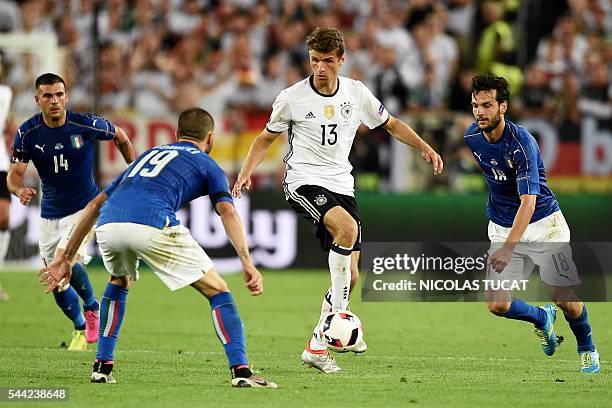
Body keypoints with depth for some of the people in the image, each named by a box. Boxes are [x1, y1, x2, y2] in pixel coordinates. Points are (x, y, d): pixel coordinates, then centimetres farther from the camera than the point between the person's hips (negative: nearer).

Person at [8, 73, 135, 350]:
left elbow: (120, 137, 3)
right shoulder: (27, 133, -12)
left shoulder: (87, 125, -17)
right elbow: (14, 174, -10)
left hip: (85, 207, -3)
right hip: (50, 214, 3)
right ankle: (81, 328, 32)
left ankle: (91, 307, 4)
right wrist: (20, 190, -33)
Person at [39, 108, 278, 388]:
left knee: (119, 283, 37)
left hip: (108, 225, 5)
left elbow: (95, 204, 35)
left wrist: (66, 257, 38)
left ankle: (102, 366, 29)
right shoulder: (207, 165, 24)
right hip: (152, 225, -5)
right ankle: (241, 371, -4)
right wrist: (248, 264, -4)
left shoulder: (149, 154, 38)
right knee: (217, 291, 9)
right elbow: (227, 211, 4)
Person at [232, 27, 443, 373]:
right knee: (347, 227, -34)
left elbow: (391, 124, 17)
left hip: (341, 185, 5)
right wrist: (246, 172, -7)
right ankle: (339, 314, -25)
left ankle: (317, 345, 11)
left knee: (351, 276, -1)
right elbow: (266, 138, 8)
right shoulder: (292, 98, -5)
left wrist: (424, 147, 5)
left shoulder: (357, 93, 2)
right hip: (303, 182, -5)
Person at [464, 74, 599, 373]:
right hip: (502, 228, 5)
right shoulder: (472, 137, -5)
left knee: (566, 300, -6)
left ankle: (587, 349, 25)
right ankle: (542, 319, 23)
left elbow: (529, 200, -33)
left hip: (542, 224, -5)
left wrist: (509, 247, -44)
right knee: (497, 304, -9)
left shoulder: (521, 142, -26)